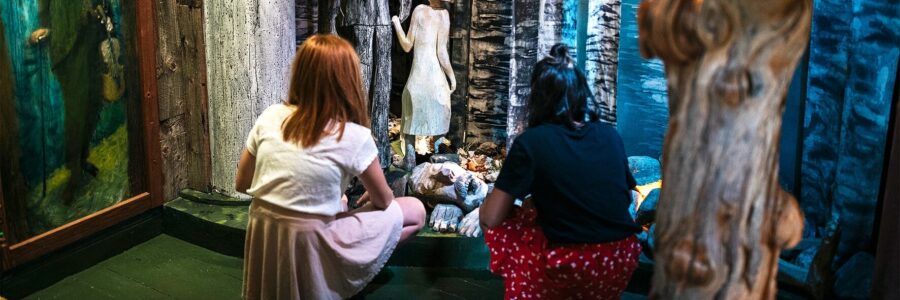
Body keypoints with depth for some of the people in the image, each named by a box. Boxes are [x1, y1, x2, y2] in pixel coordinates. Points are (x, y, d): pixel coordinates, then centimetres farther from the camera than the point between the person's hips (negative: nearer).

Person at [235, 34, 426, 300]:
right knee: (415, 211, 10)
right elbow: (384, 202, 1)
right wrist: (371, 195, 24)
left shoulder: (269, 117, -2)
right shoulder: (354, 137, -14)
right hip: (310, 246, -6)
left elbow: (242, 184, 9)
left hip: (261, 241, 7)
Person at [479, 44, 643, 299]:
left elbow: (491, 218, -6)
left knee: (501, 228, 16)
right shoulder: (610, 135, 6)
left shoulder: (530, 142, -7)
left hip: (570, 267, -5)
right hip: (622, 261, 5)